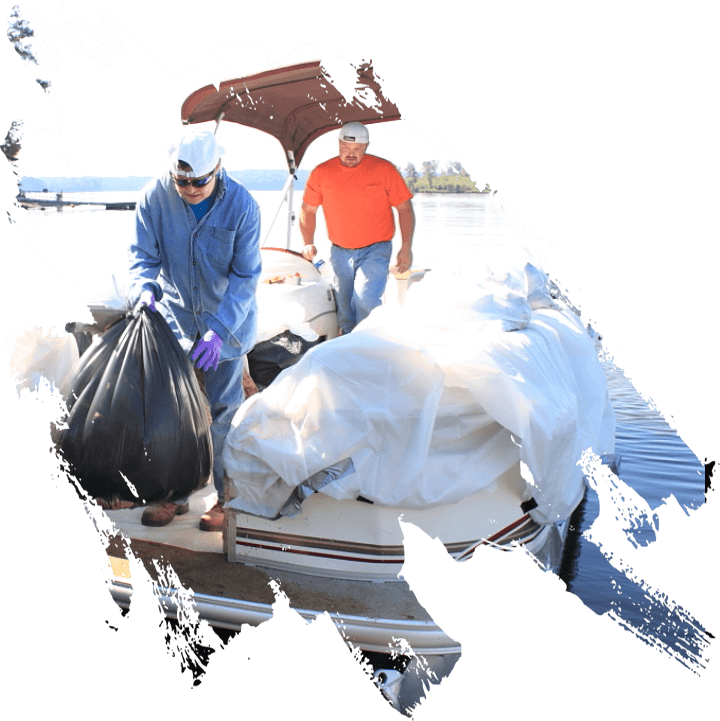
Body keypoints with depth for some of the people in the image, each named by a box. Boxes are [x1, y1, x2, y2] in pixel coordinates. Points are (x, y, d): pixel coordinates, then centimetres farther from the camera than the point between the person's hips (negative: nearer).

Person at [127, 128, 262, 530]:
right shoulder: (156, 196, -15)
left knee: (223, 408, 3)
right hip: (175, 314, 2)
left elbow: (245, 276, -20)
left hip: (228, 317, -2)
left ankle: (223, 497, 17)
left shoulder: (241, 205, -21)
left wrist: (219, 329, -30)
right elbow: (143, 253, -9)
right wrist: (145, 288, -32)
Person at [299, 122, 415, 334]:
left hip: (375, 250, -3)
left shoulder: (384, 169, -7)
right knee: (344, 307, 11)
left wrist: (406, 247, -10)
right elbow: (308, 209, 10)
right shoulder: (322, 173, -1)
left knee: (365, 300, -21)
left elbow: (404, 207, -3)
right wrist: (308, 243, -2)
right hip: (340, 252, 4)